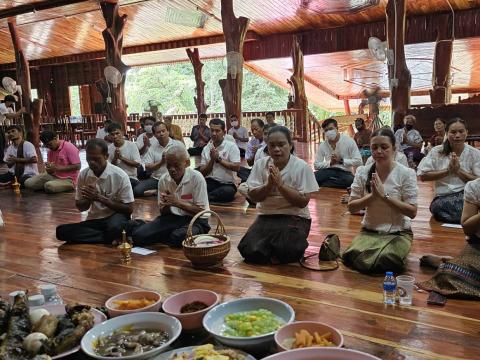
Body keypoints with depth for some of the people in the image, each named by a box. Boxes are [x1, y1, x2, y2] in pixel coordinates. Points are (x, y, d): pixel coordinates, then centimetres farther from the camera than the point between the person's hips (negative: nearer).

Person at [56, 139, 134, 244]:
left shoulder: (120, 176, -14)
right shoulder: (83, 175, -2)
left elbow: (129, 209, -13)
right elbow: (80, 207, 8)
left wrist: (100, 198, -21)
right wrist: (89, 199, -17)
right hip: (94, 220, 6)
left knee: (114, 228, -41)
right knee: (62, 231, -20)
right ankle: (112, 238, -16)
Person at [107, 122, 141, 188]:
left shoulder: (131, 145, -3)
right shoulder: (109, 149, 4)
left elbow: (137, 164, -8)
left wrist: (121, 157, -14)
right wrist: (115, 158, -12)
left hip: (131, 178, -1)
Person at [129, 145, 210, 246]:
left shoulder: (196, 178, -12)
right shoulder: (163, 180, 1)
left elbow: (201, 210, -12)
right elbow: (163, 211, 7)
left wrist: (178, 202, -20)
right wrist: (167, 205, -17)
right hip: (172, 217, 3)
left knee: (178, 238, -36)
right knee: (139, 235, -18)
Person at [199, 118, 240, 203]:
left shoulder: (231, 146, 1)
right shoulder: (206, 149, 12)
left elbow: (236, 167, -10)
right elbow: (202, 172, 8)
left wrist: (219, 159, -7)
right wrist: (212, 160, -7)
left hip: (227, 184, -2)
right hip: (209, 183, 2)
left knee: (229, 192, -39)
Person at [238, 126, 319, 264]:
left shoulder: (302, 167, -7)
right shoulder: (260, 164, 2)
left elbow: (303, 202, -12)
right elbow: (253, 196, -1)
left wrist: (280, 184, -21)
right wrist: (269, 184, -19)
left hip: (294, 217, -3)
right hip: (266, 216, 3)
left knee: (286, 250, -30)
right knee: (249, 250, -20)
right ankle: (275, 245, 8)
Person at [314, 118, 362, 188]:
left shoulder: (349, 141, -3)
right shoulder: (322, 146, 5)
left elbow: (359, 161, -6)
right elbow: (316, 165, 5)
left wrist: (341, 160, -12)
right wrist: (330, 162, -9)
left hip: (345, 172, 0)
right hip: (329, 171, 0)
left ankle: (324, 185, -25)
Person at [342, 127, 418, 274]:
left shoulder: (406, 173, -8)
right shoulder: (362, 172, -1)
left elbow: (412, 212, -12)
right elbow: (351, 207, -1)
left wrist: (385, 195, -23)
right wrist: (372, 195, -18)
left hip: (398, 233, -2)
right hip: (369, 231, 2)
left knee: (385, 261, -31)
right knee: (353, 257, -26)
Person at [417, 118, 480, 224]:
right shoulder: (437, 151, 5)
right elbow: (423, 176, -3)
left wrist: (458, 171, -13)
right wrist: (447, 170, -10)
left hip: (467, 196, -1)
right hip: (443, 198, 1)